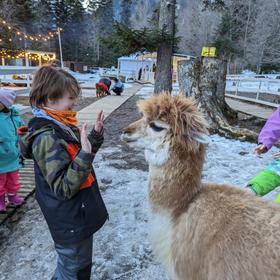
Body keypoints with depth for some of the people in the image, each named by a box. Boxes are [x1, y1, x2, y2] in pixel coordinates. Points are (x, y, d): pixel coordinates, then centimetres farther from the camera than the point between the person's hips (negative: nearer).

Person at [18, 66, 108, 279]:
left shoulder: (61, 126, 0)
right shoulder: (46, 138, -27)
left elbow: (79, 159, 13)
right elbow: (64, 188, -28)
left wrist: (96, 134, 1)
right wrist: (85, 154, -36)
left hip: (79, 215, 9)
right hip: (71, 223, -8)